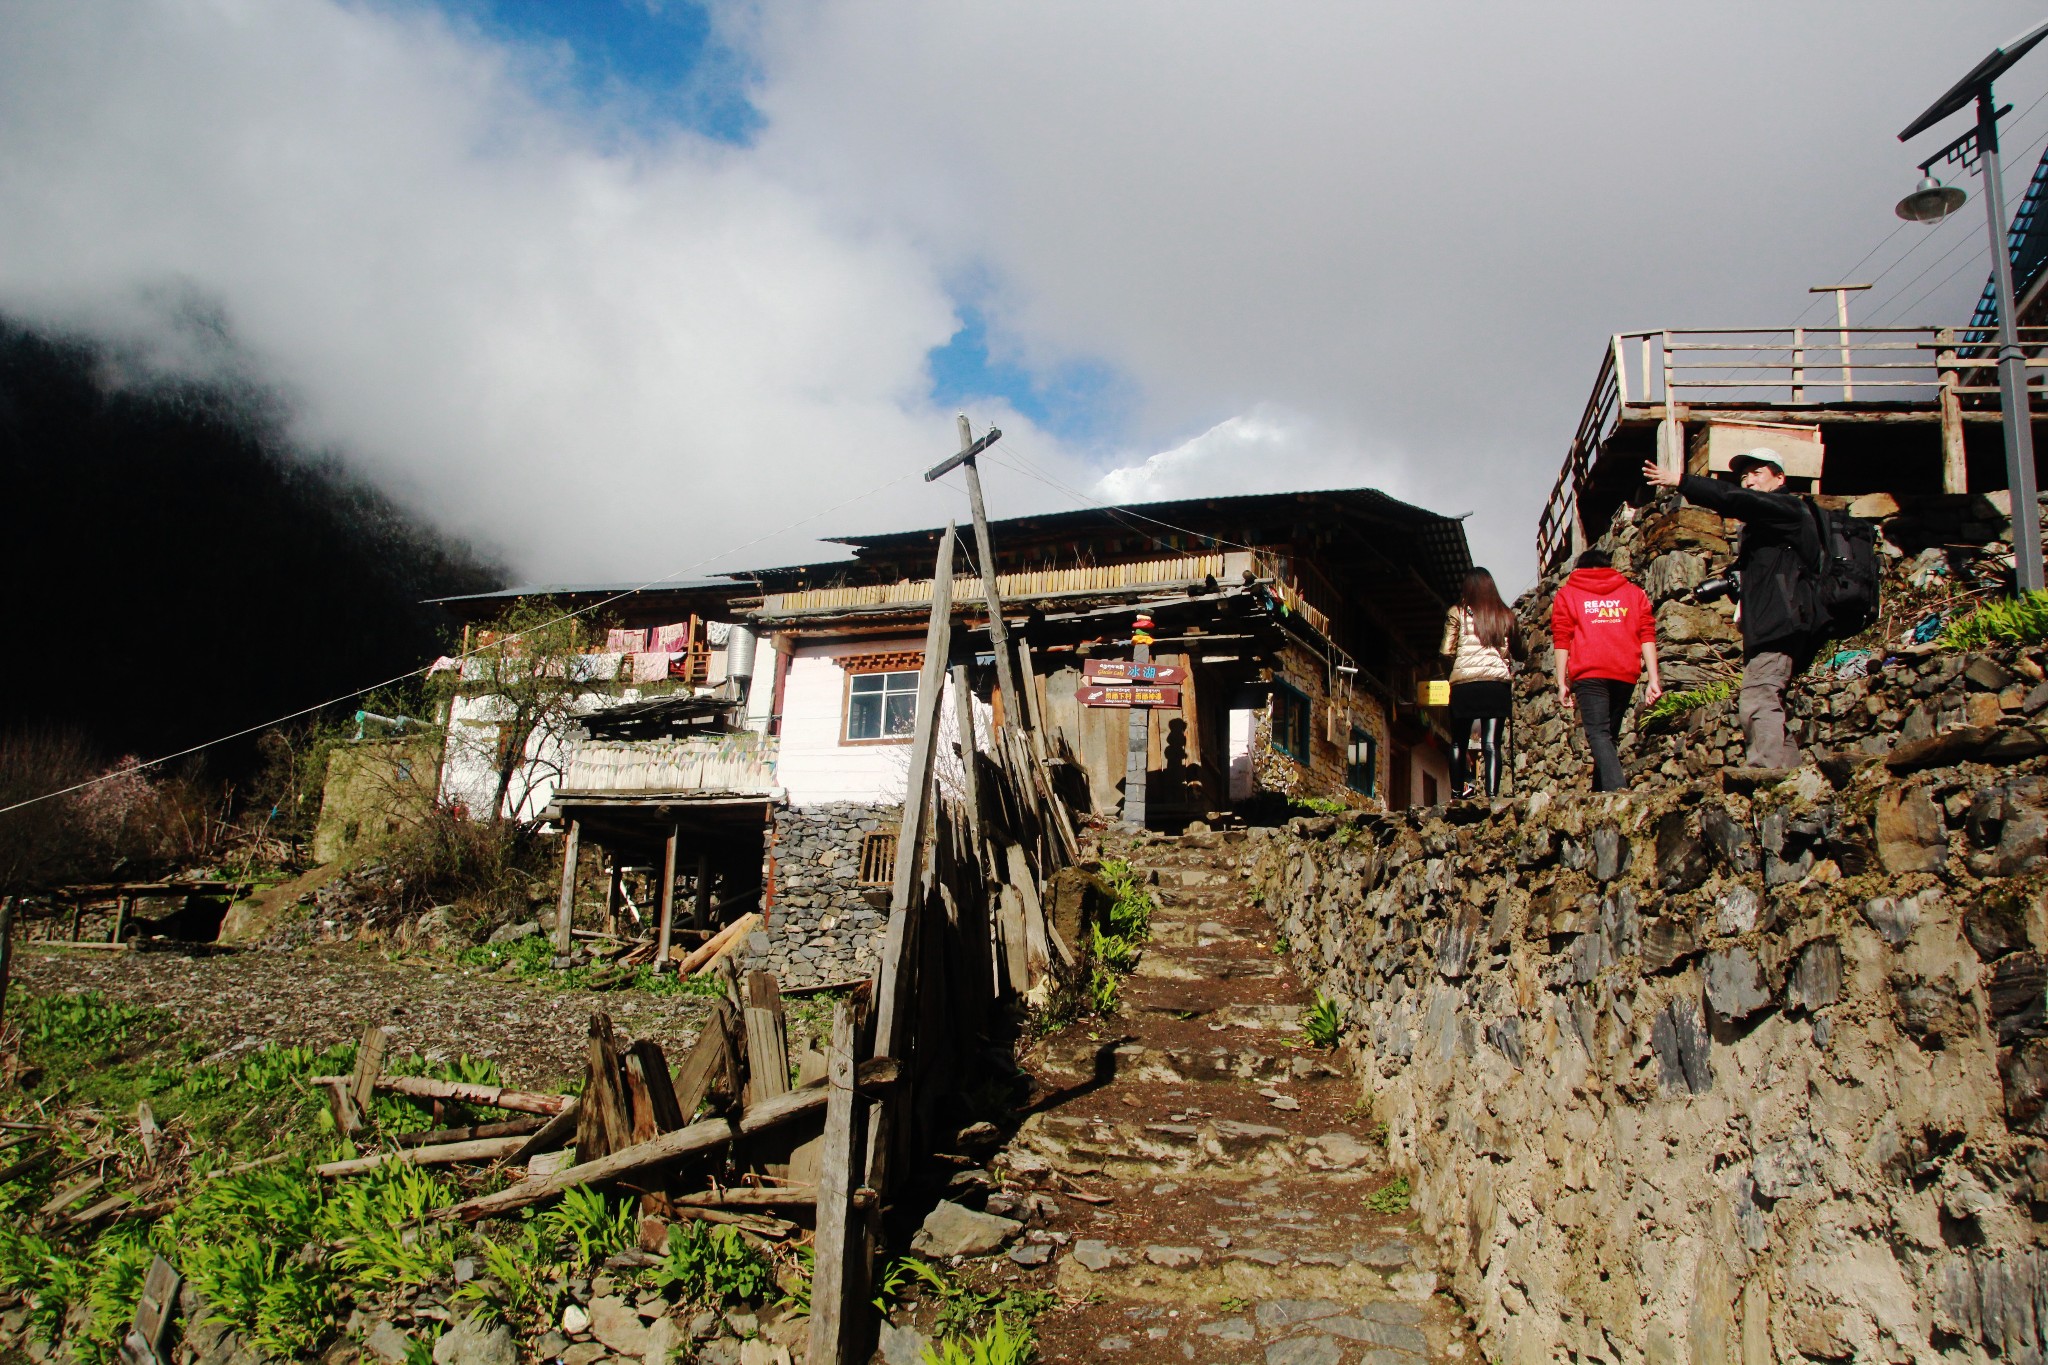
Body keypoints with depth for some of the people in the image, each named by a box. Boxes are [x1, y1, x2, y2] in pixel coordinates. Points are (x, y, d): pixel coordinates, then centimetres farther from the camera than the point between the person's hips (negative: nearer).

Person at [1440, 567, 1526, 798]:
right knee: (1491, 744, -2)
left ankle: (1462, 788, 2)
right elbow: (1519, 652, 15)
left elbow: (1446, 651, 0)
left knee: (1458, 743, 10)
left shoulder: (1458, 613, 3)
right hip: (1498, 684, 2)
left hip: (1464, 684, -1)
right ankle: (1492, 794, -10)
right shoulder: (1505, 615, 10)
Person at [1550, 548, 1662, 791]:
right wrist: (1653, 679, 5)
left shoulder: (1568, 593, 14)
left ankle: (1617, 790, -32)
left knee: (1598, 734, -11)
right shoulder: (1632, 592, 21)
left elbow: (1561, 639, 4)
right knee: (1611, 735, 14)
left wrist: (1562, 683, 3)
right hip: (1625, 675, 3)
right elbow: (1647, 635, 10)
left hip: (1588, 673, -3)